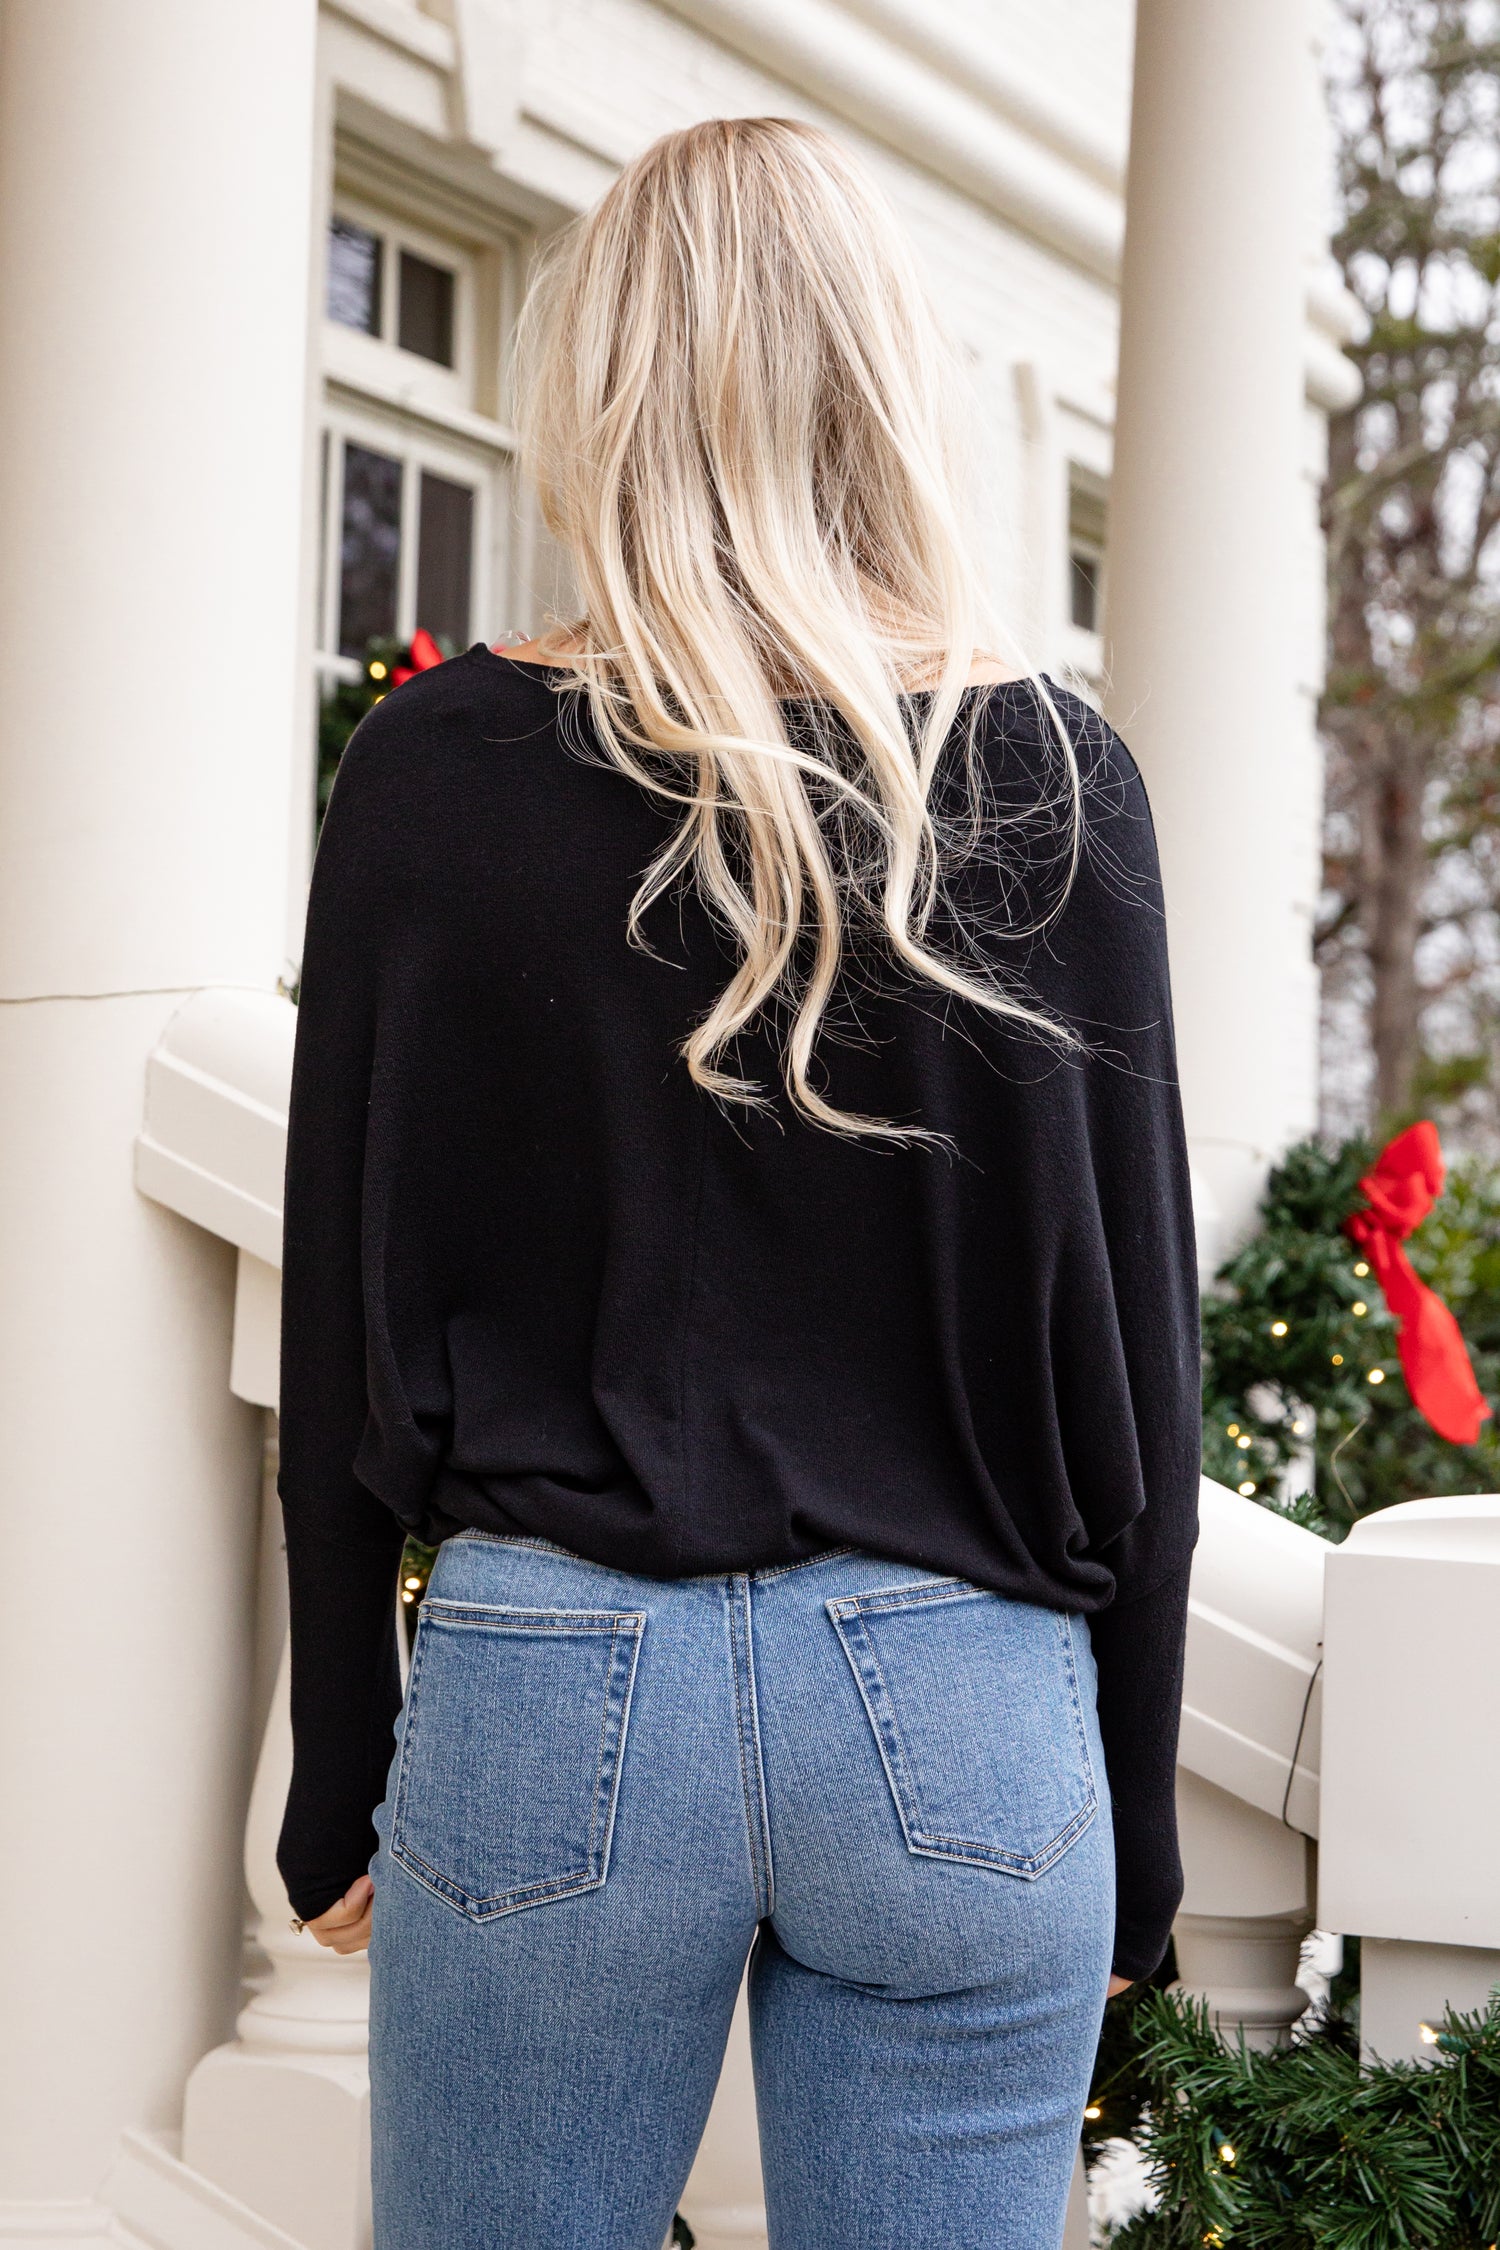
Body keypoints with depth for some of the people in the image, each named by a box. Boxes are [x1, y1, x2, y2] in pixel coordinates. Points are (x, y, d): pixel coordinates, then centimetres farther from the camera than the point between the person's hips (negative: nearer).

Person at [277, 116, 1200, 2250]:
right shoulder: (1050, 777, 0)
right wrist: (1135, 1829, 11)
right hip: (965, 1704, 1)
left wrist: (340, 1790, 11)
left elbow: (347, 1323, 2)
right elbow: (1140, 1339, 2)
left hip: (553, 1682, 0)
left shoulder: (440, 769, -1)